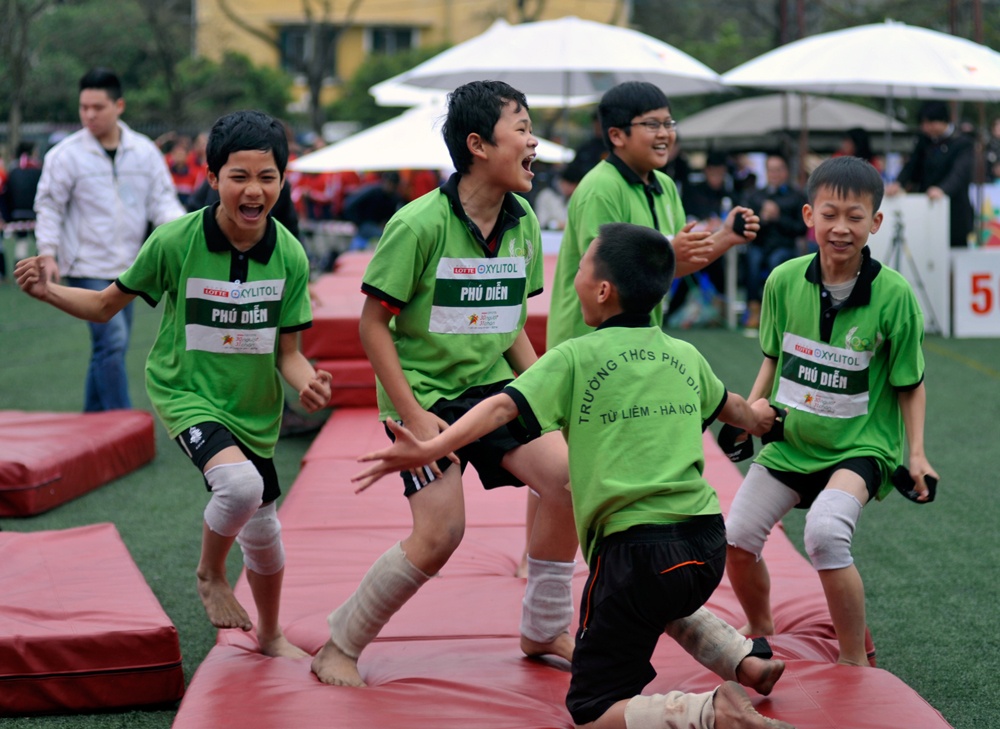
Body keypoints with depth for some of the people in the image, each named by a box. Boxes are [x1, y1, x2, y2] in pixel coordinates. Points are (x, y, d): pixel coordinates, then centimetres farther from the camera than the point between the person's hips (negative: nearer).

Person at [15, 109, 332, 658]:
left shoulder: (289, 255, -10)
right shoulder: (175, 241, -17)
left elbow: (287, 352, -3)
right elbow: (106, 305, -4)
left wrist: (307, 383, -24)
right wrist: (48, 291, -21)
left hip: (254, 406, 4)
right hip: (184, 391, -4)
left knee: (262, 530, 17)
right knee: (240, 484, -33)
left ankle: (270, 636, 46)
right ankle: (210, 575, -1)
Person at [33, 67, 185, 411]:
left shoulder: (144, 151, 2)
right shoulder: (66, 154, -8)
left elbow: (162, 200, 2)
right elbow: (49, 206, -2)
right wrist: (48, 253, -10)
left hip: (127, 266, 5)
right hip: (88, 266, -5)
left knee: (110, 346, 13)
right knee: (112, 341, -15)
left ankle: (93, 420, 26)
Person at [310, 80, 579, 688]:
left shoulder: (523, 224, 2)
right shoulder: (419, 224, -18)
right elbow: (373, 323, -13)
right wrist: (412, 415, -17)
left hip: (493, 386, 6)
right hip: (425, 393, -6)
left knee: (565, 474, -14)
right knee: (441, 531, -17)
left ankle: (545, 631, 6)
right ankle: (340, 647, 4)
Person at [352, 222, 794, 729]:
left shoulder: (576, 358, -4)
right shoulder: (685, 357, 13)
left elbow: (504, 406, -19)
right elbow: (728, 406, 34)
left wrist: (431, 450, -27)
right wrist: (754, 418, 57)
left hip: (636, 547, -6)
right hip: (708, 544, 7)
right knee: (665, 604, 43)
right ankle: (747, 660, 23)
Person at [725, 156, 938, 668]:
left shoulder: (893, 294, -14)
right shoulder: (784, 281, -6)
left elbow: (910, 383, -4)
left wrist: (916, 453, -10)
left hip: (859, 445, -4)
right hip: (789, 440, 5)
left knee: (825, 532, -29)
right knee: (735, 536, 0)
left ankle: (856, 661, -10)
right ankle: (761, 631, 32)